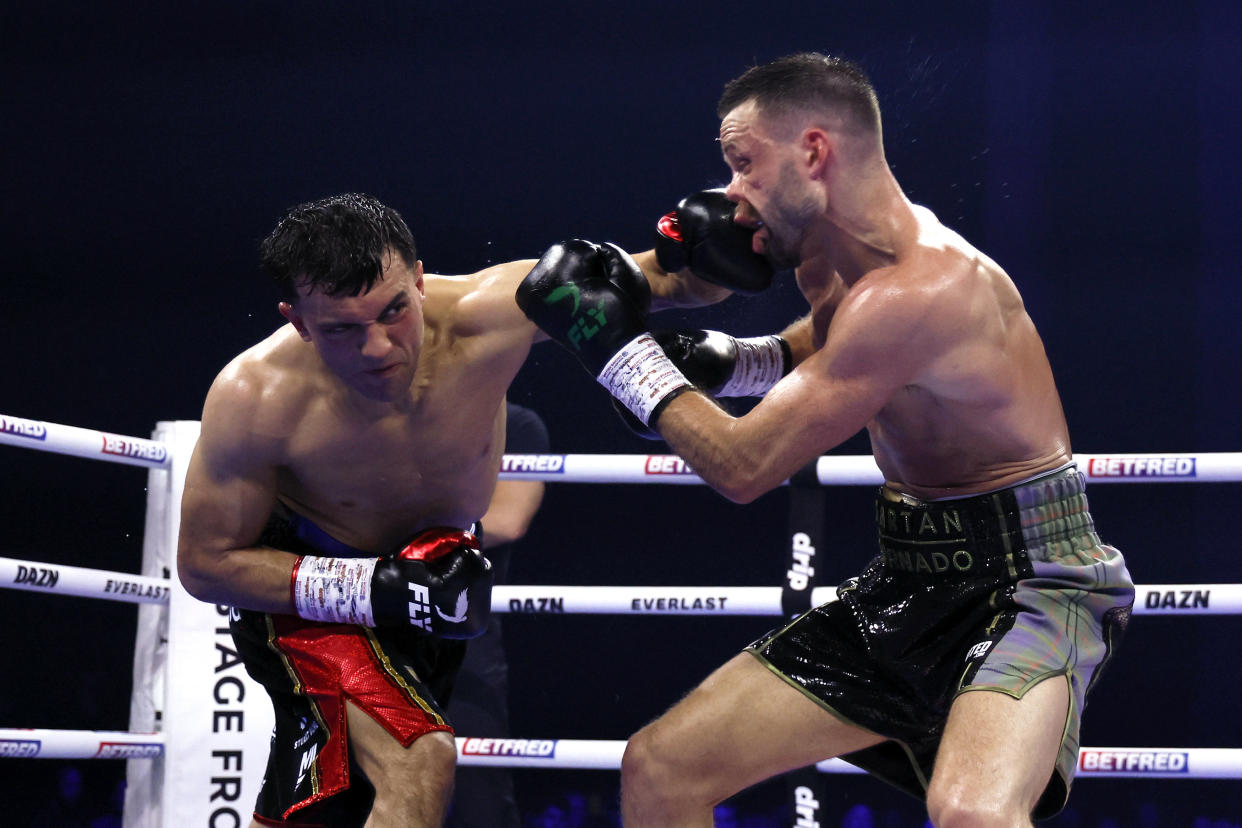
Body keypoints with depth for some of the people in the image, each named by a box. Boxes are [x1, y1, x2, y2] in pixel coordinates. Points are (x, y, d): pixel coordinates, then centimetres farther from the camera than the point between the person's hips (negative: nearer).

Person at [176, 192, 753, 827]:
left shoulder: (484, 315, -31)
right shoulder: (254, 400, -33)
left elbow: (665, 278, -24)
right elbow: (205, 562, -20)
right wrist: (374, 590, -31)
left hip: (434, 569, 4)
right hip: (300, 578, -4)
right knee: (416, 767, -27)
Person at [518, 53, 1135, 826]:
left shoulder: (922, 286, -24)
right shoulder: (836, 265, 6)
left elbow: (743, 466, -20)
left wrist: (619, 346, -8)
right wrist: (732, 360, 12)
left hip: (1027, 585, -9)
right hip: (912, 586, 10)